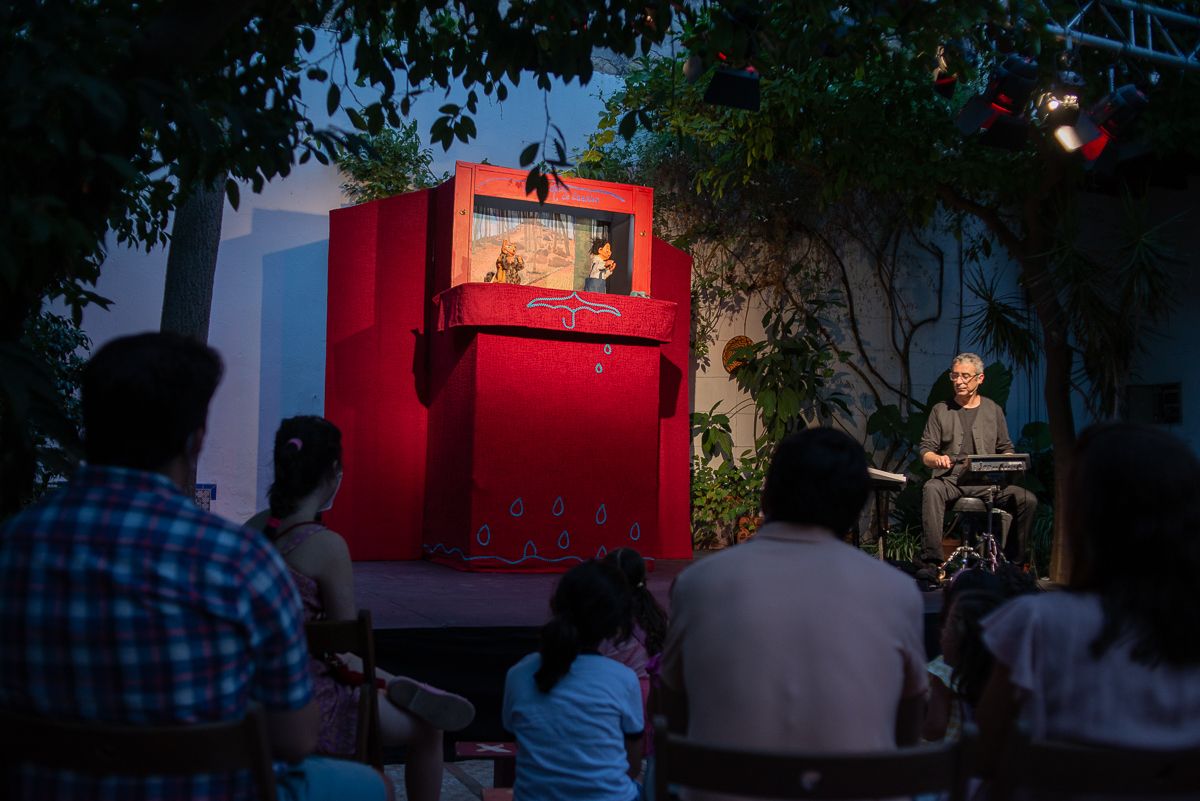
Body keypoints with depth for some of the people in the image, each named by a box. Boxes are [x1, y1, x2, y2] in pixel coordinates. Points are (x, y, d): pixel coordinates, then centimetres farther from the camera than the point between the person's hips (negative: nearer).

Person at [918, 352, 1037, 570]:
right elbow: (925, 451, 6)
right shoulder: (940, 410, 11)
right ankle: (932, 561, -39)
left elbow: (1006, 449, 19)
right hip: (951, 479, -2)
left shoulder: (993, 410, 16)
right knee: (931, 489, -36)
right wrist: (937, 459, -18)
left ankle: (1016, 559, -9)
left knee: (1028, 500, -23)